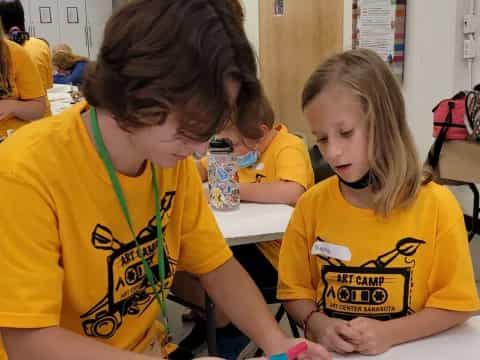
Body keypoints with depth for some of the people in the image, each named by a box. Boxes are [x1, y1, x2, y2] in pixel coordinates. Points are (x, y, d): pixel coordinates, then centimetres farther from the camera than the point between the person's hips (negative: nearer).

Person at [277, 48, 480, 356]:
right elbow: (295, 291, 4)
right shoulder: (312, 204, -4)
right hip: (329, 351, 1)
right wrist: (318, 324, -14)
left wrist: (389, 333, -15)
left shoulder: (437, 206, -9)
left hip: (407, 351, 0)